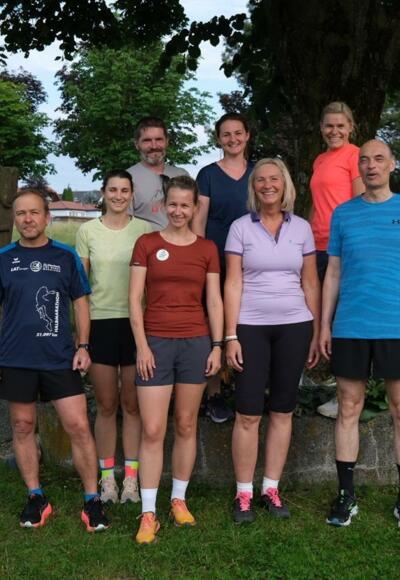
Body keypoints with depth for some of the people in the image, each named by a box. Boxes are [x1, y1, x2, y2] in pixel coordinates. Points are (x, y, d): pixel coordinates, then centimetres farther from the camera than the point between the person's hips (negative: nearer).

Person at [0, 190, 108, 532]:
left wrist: (83, 346, -1)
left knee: (79, 426, -4)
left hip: (60, 358, -1)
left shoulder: (65, 256, 4)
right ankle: (36, 498, 25)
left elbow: (80, 302, 8)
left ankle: (92, 500, 9)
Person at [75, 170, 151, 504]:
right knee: (106, 405, 6)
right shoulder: (88, 231, 4)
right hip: (100, 322, 0)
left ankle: (131, 477, 17)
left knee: (132, 404, 6)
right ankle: (107, 477, 18)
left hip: (136, 322, 0)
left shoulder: (145, 230, 2)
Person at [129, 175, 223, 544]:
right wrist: (142, 346, -8)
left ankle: (179, 500, 25)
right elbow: (135, 299, -1)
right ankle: (148, 513, 4)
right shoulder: (147, 244, 2)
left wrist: (217, 346, 0)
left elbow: (214, 301, 7)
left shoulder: (206, 249, 6)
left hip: (196, 343, 2)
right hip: (156, 343, -1)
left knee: (186, 425, 10)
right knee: (153, 430, -3)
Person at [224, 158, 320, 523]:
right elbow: (233, 283, -2)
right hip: (251, 326, -2)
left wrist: (316, 333, 5)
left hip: (294, 326, 2)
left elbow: (310, 283, 9)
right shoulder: (241, 227, 2)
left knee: (283, 411, 7)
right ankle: (244, 494, 10)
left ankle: (272, 489, 19)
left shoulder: (301, 228, 7)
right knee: (248, 413, -1)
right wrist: (231, 336, -7)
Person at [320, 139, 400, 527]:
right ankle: (346, 495, 17)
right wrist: (324, 325, 6)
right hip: (349, 327, 1)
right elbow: (333, 273, 11)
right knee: (348, 409, 6)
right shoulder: (343, 214, 10)